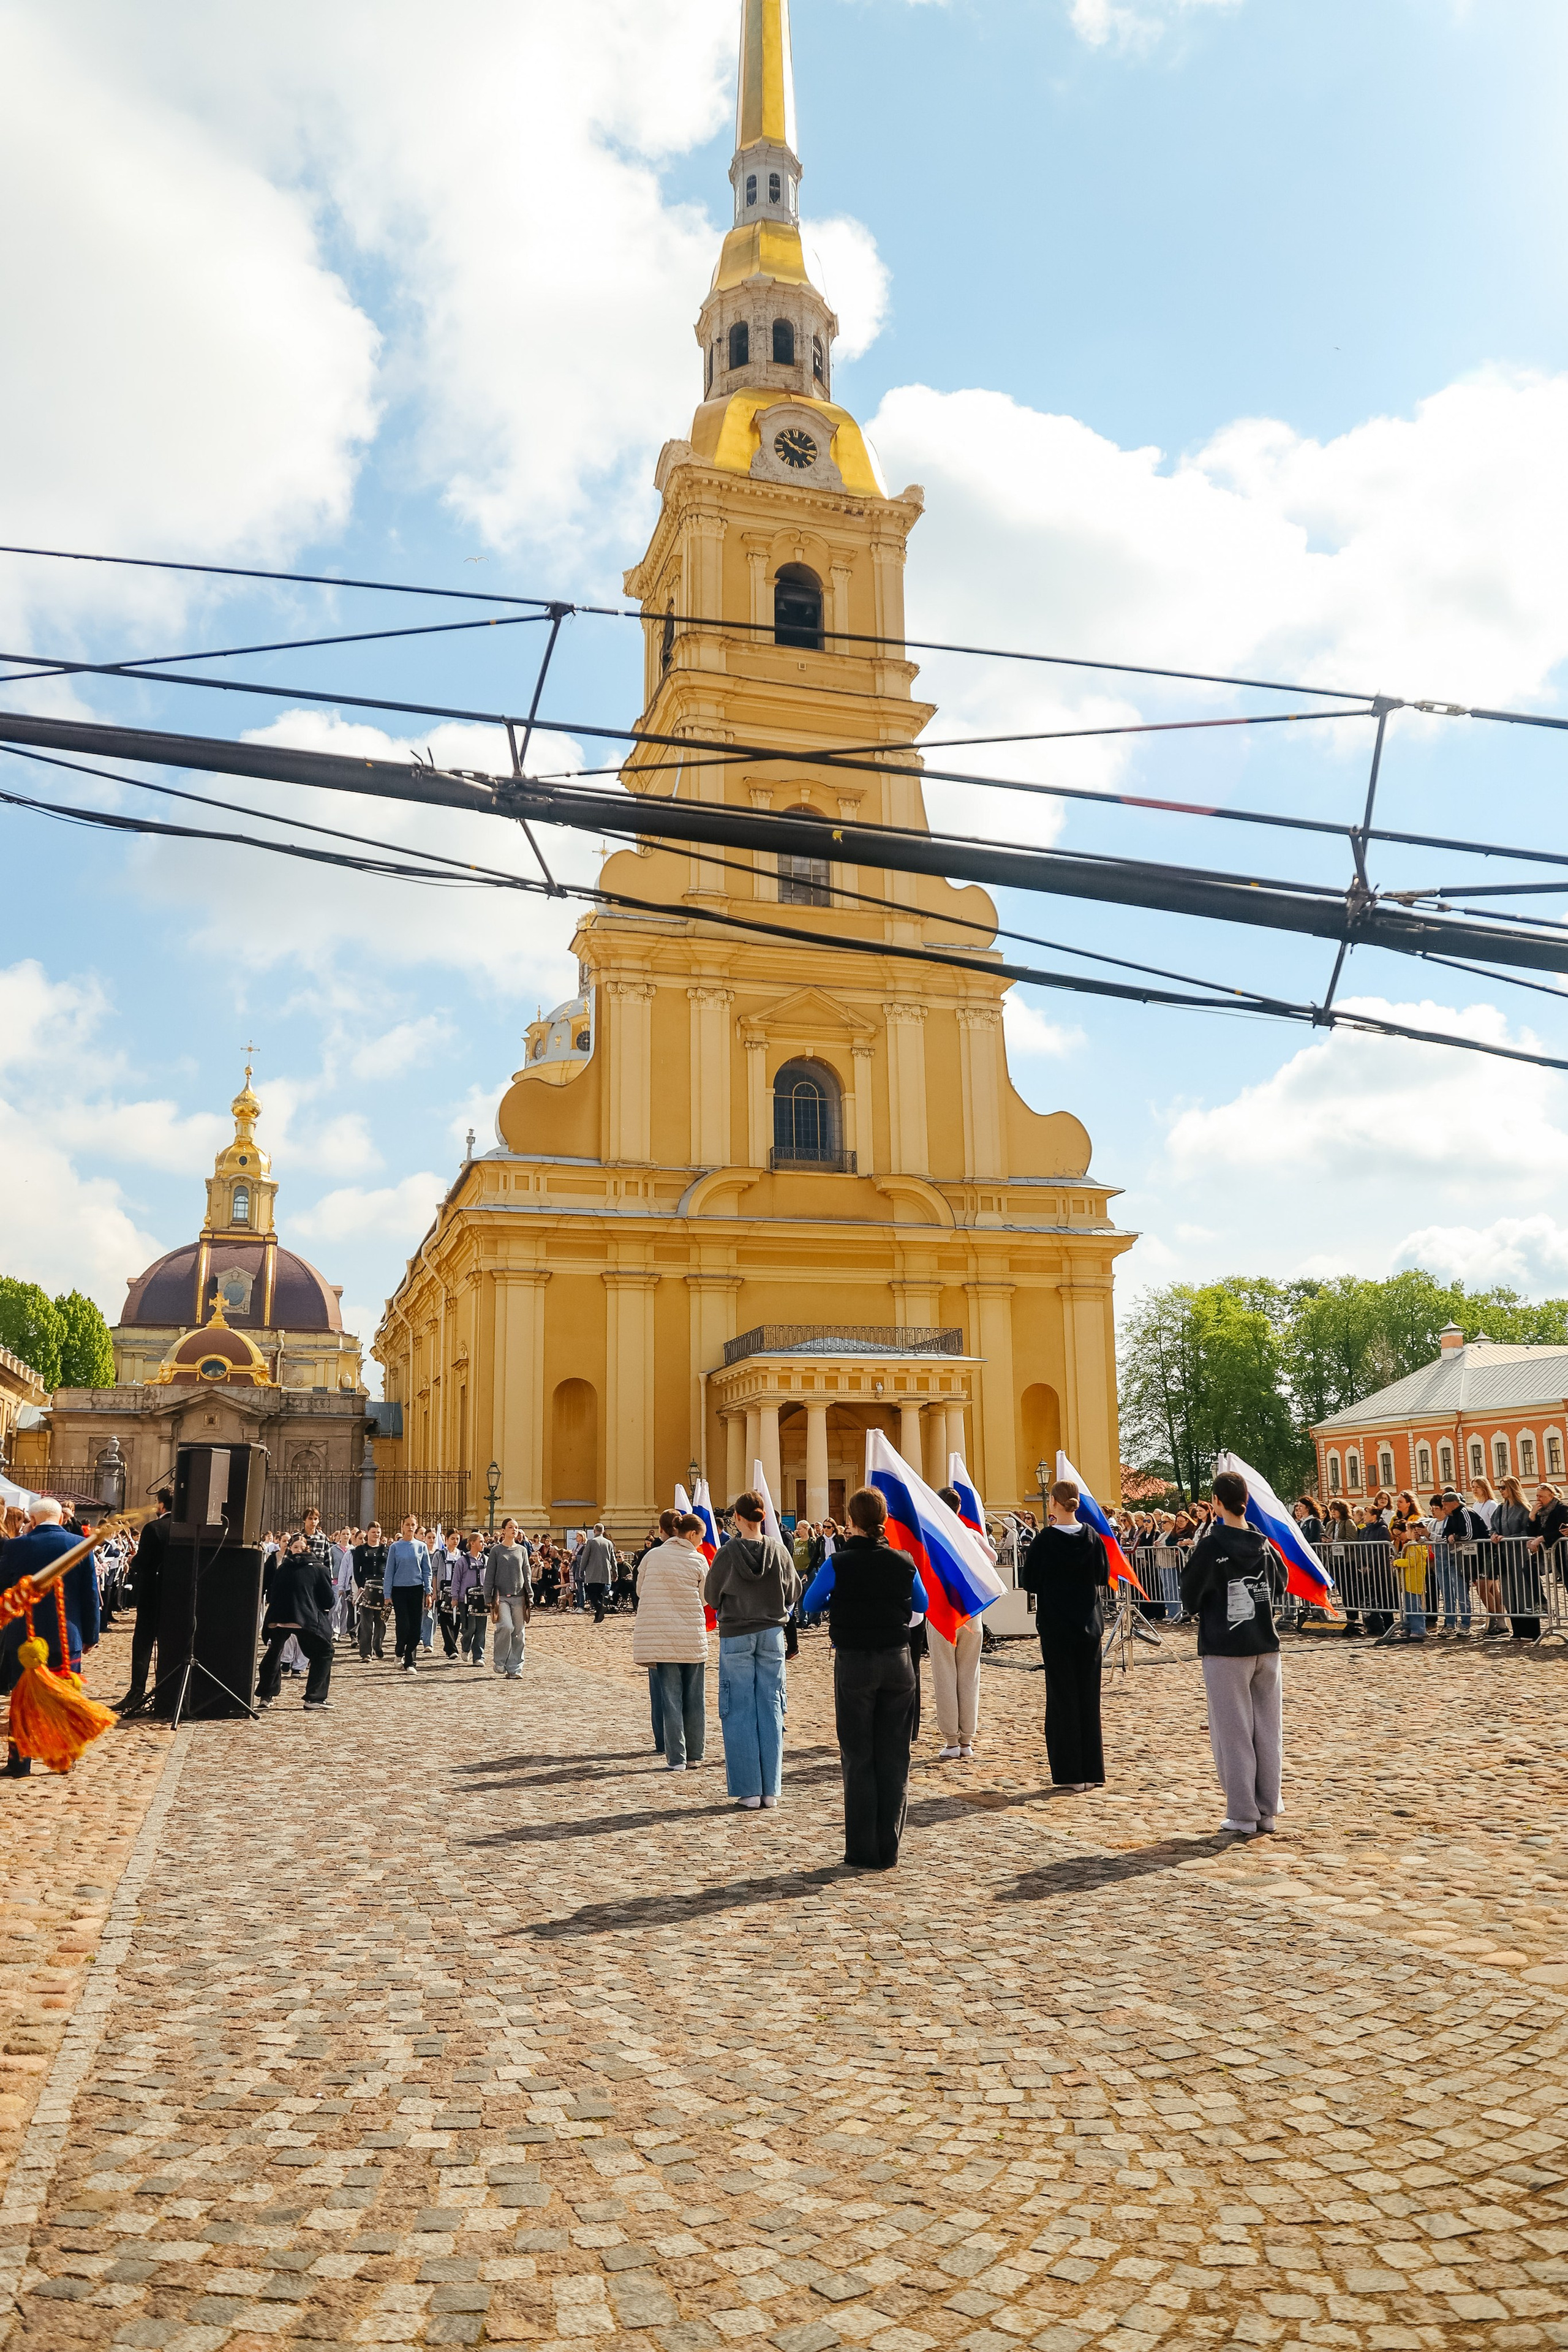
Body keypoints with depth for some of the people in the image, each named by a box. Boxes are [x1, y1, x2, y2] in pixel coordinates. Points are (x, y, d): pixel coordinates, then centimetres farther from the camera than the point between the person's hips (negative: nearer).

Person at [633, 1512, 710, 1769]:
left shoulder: (652, 1556, 1)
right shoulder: (699, 1561, -3)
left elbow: (640, 1589, 10)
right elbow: (705, 1598, 3)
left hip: (657, 1636, 1)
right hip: (692, 1637, -1)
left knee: (668, 1697, 4)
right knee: (694, 1698, 13)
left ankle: (676, 1757, 2)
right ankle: (695, 1754, 21)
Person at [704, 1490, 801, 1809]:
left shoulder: (727, 1553, -12)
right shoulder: (778, 1550, -6)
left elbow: (711, 1596, -1)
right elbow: (793, 1592, 5)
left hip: (735, 1637, -2)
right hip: (771, 1635, 2)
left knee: (740, 1711, 5)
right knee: (770, 1708, 8)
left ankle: (748, 1790, 5)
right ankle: (770, 1790, 11)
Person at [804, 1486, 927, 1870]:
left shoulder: (839, 1563, -11)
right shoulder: (903, 1562, -2)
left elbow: (811, 1603, 4)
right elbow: (921, 1606, 15)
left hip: (854, 1664, -2)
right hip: (897, 1662, 2)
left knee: (858, 1758, 6)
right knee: (894, 1757, 9)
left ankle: (863, 1853, 7)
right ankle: (889, 1852, 13)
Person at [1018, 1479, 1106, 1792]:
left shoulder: (1046, 1539, -12)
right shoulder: (1092, 1536, -1)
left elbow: (1028, 1581, -7)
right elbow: (1104, 1577, 10)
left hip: (1056, 1628, -4)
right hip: (1089, 1626, 4)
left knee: (1063, 1696, 3)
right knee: (1088, 1694, 11)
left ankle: (1071, 1773, 4)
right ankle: (1093, 1771, 14)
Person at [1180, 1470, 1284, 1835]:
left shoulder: (1210, 1547, -13)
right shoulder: (1263, 1545, 2)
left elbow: (1190, 1597, -5)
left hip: (1225, 1651, -5)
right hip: (1265, 1647, 5)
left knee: (1233, 1733, 1)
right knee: (1268, 1730, 10)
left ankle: (1243, 1815, 3)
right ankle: (1267, 1811, 16)